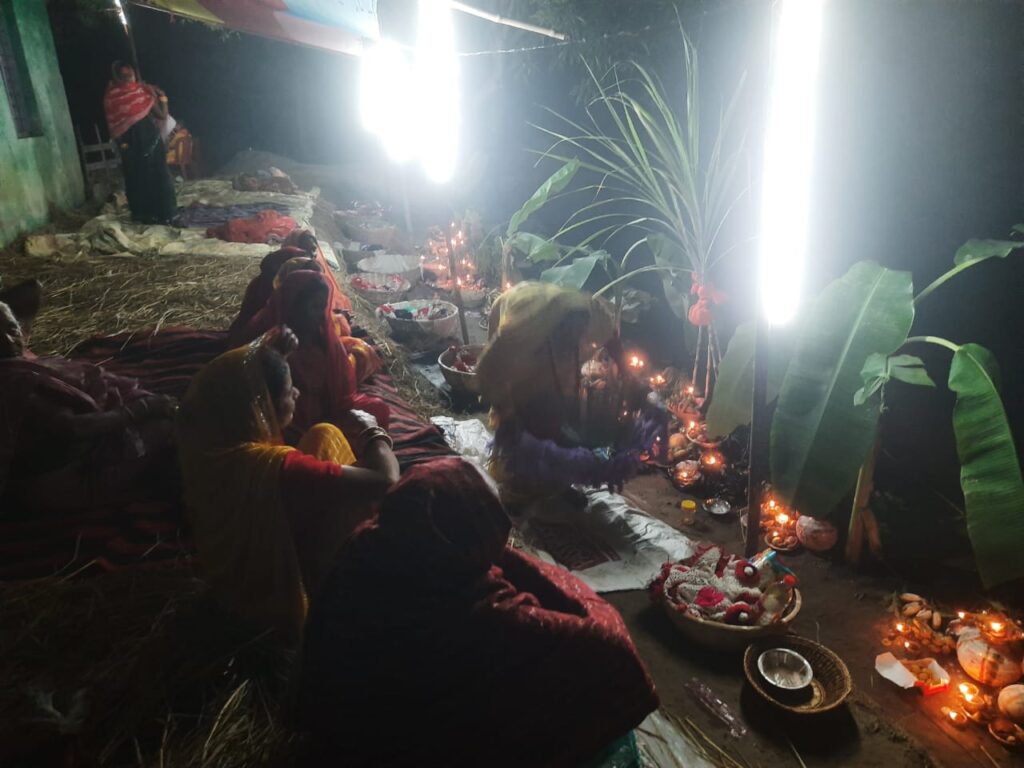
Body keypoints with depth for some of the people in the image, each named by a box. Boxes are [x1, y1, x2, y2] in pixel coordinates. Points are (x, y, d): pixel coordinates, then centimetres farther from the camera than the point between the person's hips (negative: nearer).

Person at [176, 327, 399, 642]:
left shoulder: (201, 436, -18)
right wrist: (372, 432, -19)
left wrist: (268, 350, -10)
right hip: (281, 602, -7)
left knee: (324, 435, 3)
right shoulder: (275, 468, -40)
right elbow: (385, 480, -38)